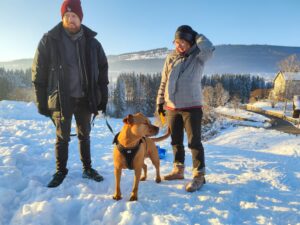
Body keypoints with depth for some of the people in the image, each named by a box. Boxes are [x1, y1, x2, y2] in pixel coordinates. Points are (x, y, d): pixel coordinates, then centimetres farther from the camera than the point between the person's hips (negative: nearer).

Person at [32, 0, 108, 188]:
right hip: (61, 99, -2)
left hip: (85, 99, 2)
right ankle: (60, 172, 24)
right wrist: (42, 101, -5)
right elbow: (39, 73, -2)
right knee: (62, 137, 7)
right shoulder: (49, 40, -3)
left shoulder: (92, 42, 3)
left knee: (85, 135, 14)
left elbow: (102, 72, 6)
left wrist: (103, 98, 2)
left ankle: (87, 169, 28)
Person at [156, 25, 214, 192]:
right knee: (176, 141, 13)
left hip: (192, 107, -5)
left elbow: (210, 49, -27)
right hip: (172, 107, 5)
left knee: (194, 142, -2)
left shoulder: (198, 57, -4)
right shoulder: (170, 58, 8)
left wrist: (196, 35, -11)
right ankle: (178, 170, 28)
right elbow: (164, 82, 12)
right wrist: (160, 101, 11)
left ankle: (199, 175, 9)